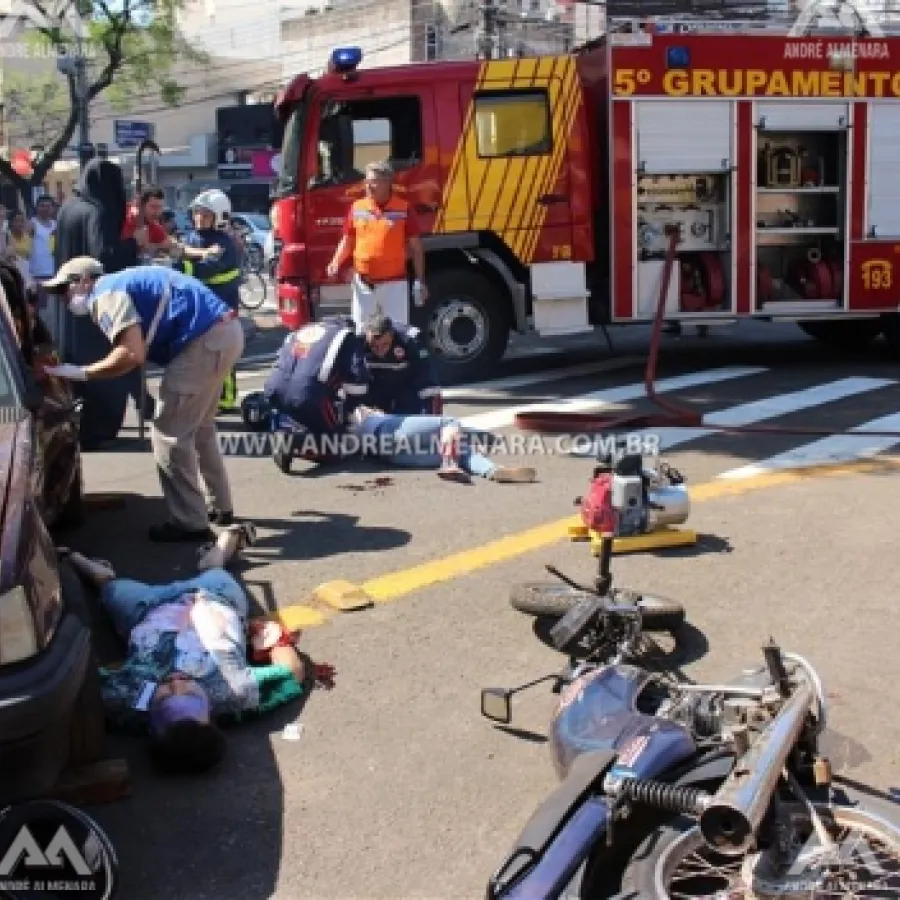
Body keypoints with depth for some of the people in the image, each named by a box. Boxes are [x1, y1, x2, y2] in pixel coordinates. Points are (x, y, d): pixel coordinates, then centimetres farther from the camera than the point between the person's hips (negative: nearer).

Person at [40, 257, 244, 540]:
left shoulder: (105, 294, -5)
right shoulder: (121, 283, 25)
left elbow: (132, 354, -18)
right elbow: (141, 349, 20)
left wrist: (81, 373, -9)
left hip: (206, 340, -10)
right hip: (226, 332, 10)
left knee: (169, 433, -2)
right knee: (198, 428, 24)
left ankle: (190, 523, 4)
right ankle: (220, 507, 34)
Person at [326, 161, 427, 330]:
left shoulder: (403, 209, -3)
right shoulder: (357, 208, 5)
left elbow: (415, 246, 0)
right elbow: (347, 240, 12)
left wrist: (420, 281, -4)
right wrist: (335, 264, -6)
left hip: (394, 283, -3)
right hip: (363, 283, 3)